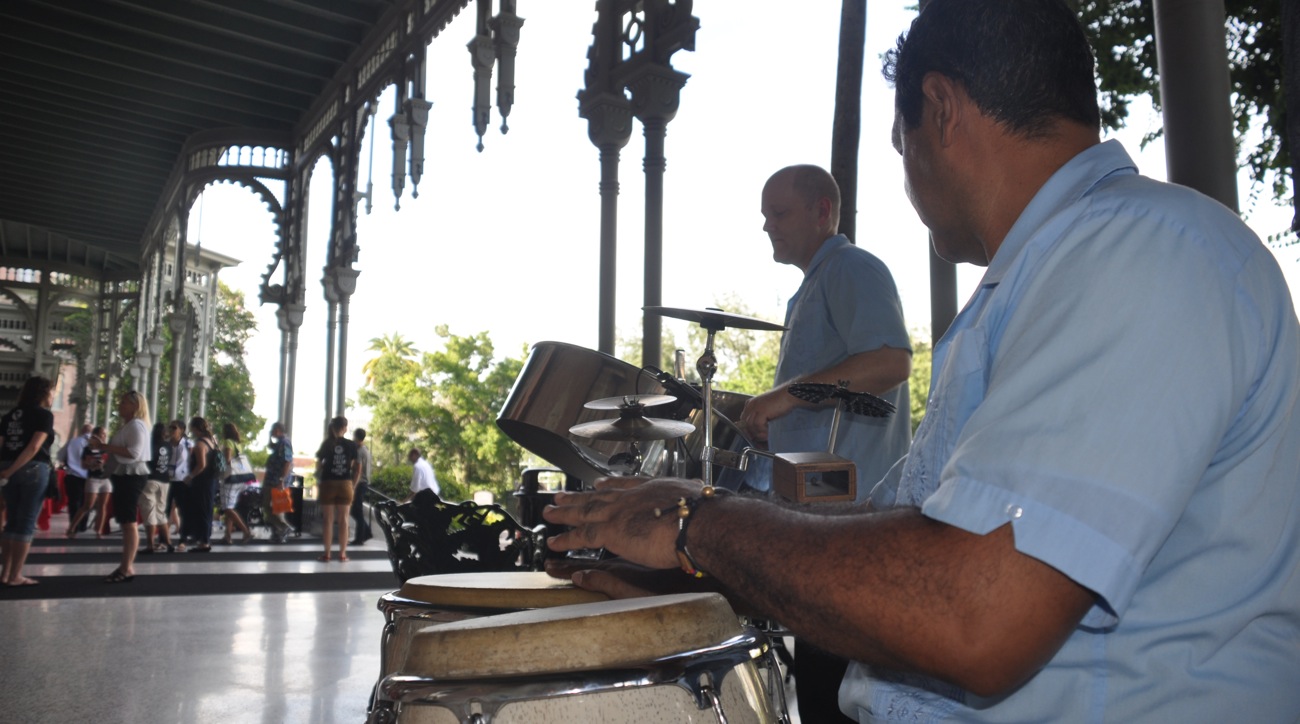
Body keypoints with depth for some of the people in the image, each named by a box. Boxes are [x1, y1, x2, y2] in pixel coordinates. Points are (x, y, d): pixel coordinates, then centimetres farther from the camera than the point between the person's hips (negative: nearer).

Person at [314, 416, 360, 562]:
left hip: (328, 484, 0)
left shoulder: (327, 444, -1)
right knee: (343, 520, 7)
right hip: (345, 484, 1)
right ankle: (342, 553, 9)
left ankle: (327, 554, 6)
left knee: (328, 520, 4)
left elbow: (319, 465, 0)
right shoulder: (352, 445, 0)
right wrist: (353, 486, 8)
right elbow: (358, 469, 0)